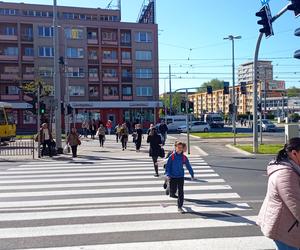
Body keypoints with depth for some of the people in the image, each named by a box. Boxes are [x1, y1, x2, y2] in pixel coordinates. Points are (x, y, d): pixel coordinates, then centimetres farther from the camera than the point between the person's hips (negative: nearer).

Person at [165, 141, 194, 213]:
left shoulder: (184, 157, -2)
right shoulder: (172, 156, -9)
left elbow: (188, 166, 9)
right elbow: (168, 166, -5)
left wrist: (192, 174, 17)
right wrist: (168, 174, -15)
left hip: (181, 177, 1)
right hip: (172, 177, -1)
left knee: (181, 192, -2)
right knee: (173, 190, 7)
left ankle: (180, 207, 8)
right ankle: (172, 194, 46)